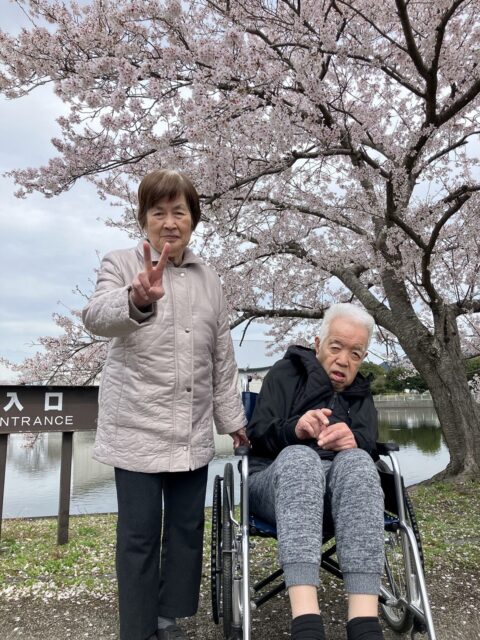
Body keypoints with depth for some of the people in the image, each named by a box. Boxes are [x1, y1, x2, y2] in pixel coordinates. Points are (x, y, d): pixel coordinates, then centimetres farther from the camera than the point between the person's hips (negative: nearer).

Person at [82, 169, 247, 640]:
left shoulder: (208, 279, 9)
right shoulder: (122, 264, -3)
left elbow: (222, 357, 13)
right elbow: (97, 316, -26)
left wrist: (232, 418, 13)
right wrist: (138, 300, -47)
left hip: (193, 432, 5)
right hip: (138, 430, -4)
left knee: (187, 527, 13)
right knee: (139, 532, 5)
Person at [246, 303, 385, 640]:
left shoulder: (362, 393, 21)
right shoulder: (286, 372, 10)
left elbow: (370, 443, 2)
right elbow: (257, 433, -1)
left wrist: (354, 440, -23)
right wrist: (294, 429, -23)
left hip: (342, 485, 2)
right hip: (279, 480, -2)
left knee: (356, 460, -33)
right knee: (299, 455, -38)